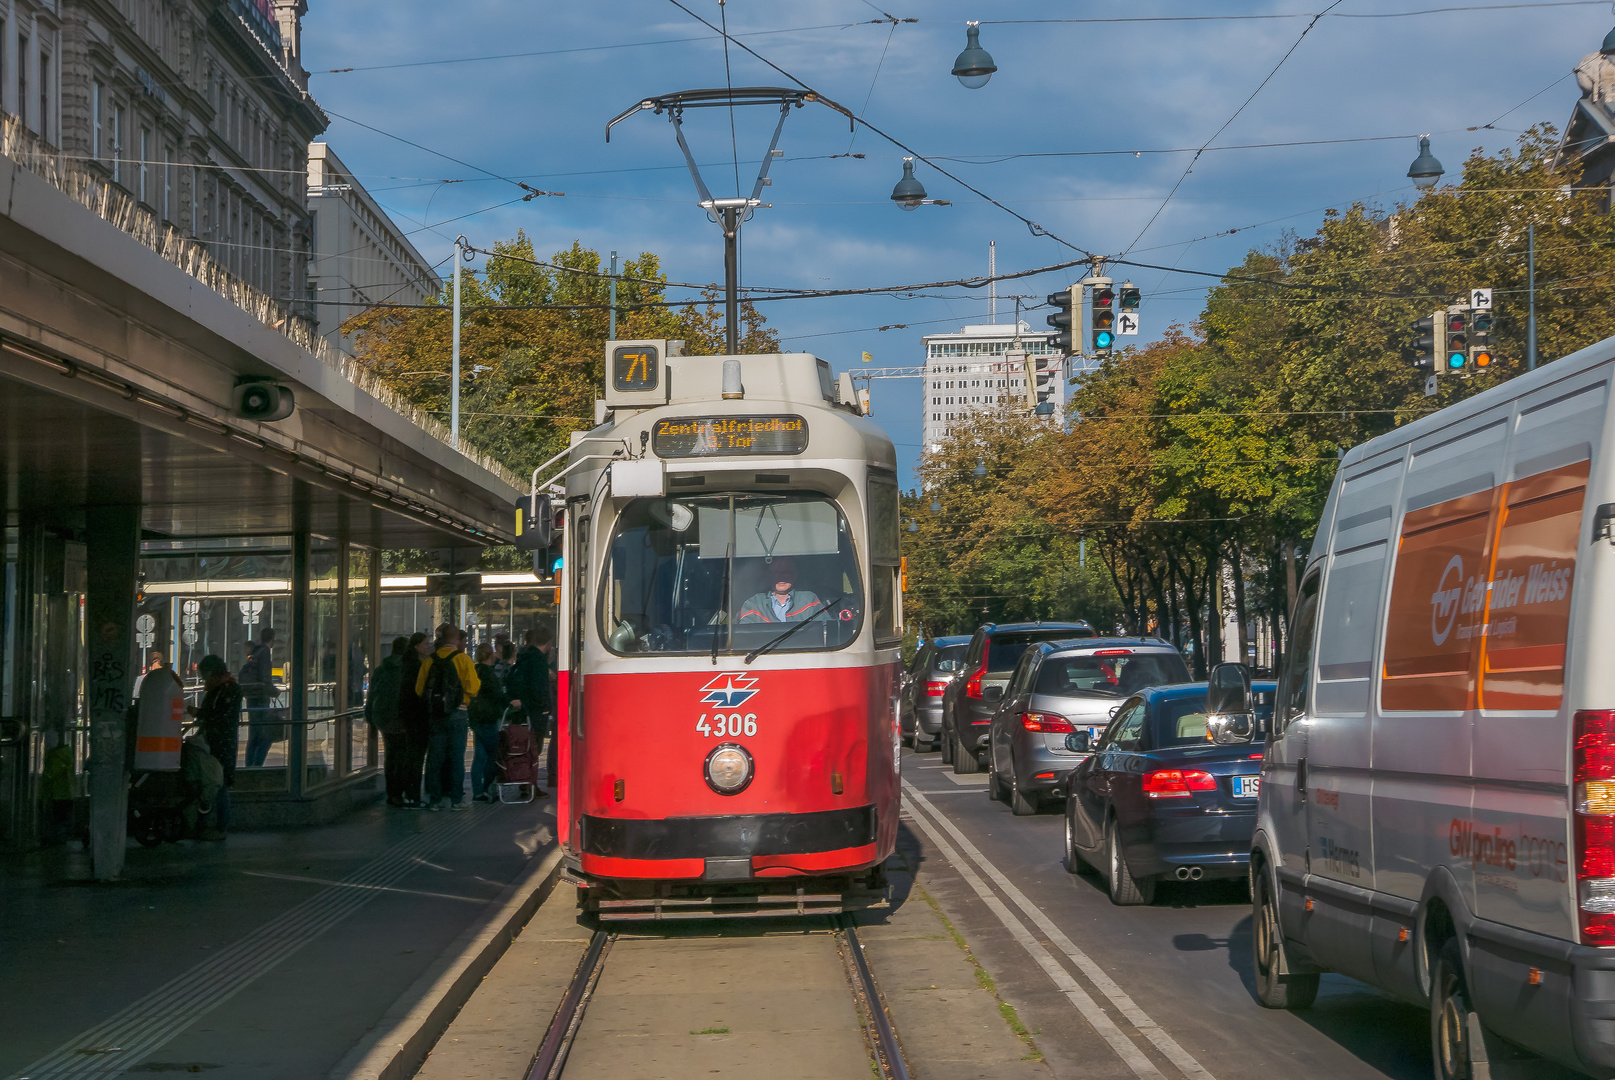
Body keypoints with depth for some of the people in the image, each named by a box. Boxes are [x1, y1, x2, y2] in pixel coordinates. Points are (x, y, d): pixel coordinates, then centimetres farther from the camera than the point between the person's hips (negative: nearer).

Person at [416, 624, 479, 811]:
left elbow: (419, 689, 7)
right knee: (456, 757, 2)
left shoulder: (429, 661, 5)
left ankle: (434, 799, 7)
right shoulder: (462, 659, -6)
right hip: (457, 714, -3)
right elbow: (472, 688, -12)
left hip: (434, 715, 3)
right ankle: (455, 799, 1)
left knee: (434, 757, 7)